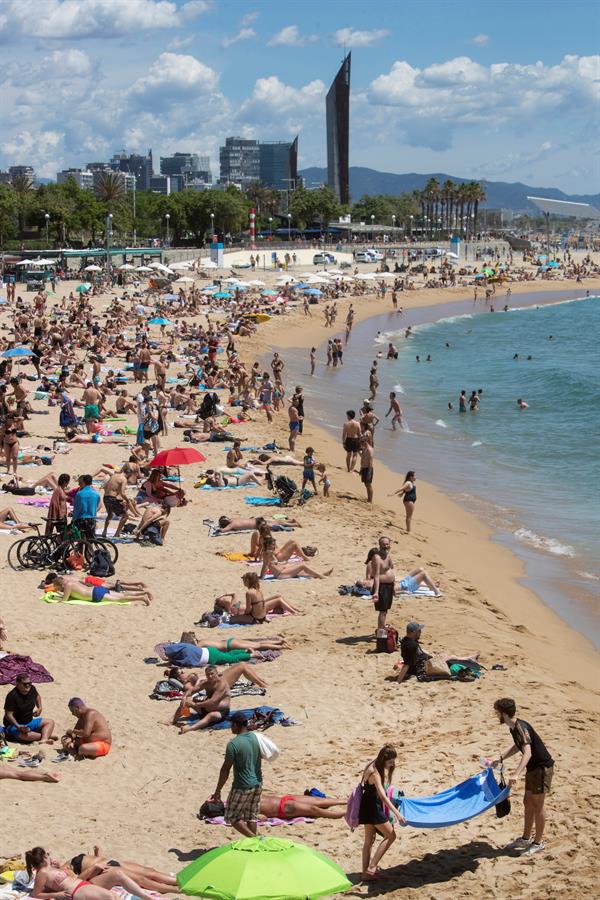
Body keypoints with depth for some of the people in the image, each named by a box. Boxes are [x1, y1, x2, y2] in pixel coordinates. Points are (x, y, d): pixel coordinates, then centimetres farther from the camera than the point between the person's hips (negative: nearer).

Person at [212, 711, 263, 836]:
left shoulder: (233, 744, -20)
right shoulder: (255, 737, -1)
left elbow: (225, 770, -15)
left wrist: (218, 791, -8)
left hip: (242, 787, -7)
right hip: (257, 784, 7)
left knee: (232, 817, 8)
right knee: (251, 817, 17)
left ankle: (254, 839, -4)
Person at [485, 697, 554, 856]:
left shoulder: (521, 727, -26)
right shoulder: (513, 727, 4)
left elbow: (527, 752, -39)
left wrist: (516, 774, -50)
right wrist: (500, 759, 17)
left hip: (542, 767, -10)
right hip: (533, 767, 10)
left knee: (537, 805, 0)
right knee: (528, 802, 16)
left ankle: (538, 843, 12)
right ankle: (526, 839, 27)